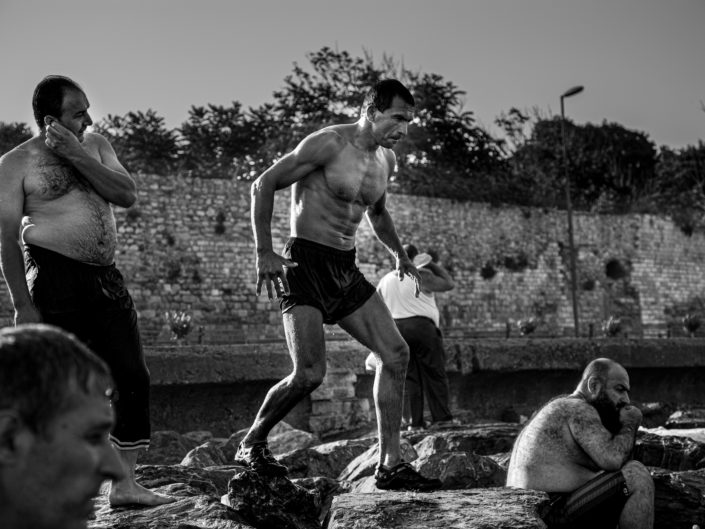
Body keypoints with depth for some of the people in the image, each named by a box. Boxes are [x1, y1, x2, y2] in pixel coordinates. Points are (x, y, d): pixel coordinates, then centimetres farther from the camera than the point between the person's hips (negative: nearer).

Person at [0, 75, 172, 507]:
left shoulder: (95, 144, 13)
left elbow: (127, 195, -1)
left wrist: (76, 155, -10)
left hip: (106, 277, 6)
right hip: (54, 277, -6)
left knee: (133, 377, 3)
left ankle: (125, 484, 11)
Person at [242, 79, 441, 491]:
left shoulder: (387, 159, 11)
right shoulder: (329, 143, -13)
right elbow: (264, 185, -11)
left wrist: (400, 255, 21)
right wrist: (264, 252, -15)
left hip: (347, 270, 8)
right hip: (306, 266, -8)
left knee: (396, 353, -2)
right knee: (310, 374, -17)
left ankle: (390, 465, 3)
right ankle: (252, 444, 7)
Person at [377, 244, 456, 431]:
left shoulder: (385, 281, 15)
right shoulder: (421, 275, -1)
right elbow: (449, 284, 5)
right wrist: (434, 266, 13)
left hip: (395, 329, 5)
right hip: (421, 326, -5)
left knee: (410, 377, 5)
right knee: (434, 373, 0)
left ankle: (415, 422, 1)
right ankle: (441, 417, -4)